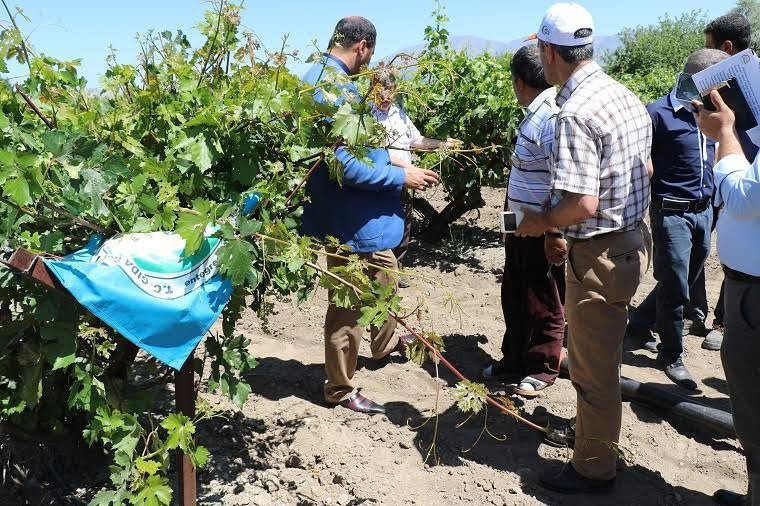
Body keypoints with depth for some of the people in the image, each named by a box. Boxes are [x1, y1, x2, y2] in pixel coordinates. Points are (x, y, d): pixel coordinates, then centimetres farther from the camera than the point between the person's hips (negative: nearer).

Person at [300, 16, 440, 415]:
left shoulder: (326, 79, 9)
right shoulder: (331, 88, -24)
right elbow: (344, 165, -28)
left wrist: (392, 162, 14)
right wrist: (401, 176, -18)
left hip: (364, 214, 11)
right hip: (349, 216, -11)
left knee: (385, 276, 28)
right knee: (349, 304, 3)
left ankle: (385, 342, 52)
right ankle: (340, 388, 20)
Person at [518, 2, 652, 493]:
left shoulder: (576, 113, -23)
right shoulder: (626, 95, 5)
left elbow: (583, 203, -30)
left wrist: (542, 223, -9)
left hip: (600, 254, -9)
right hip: (633, 239, 9)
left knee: (593, 368, 6)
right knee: (603, 355, 26)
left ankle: (594, 468, 22)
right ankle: (597, 427, 45)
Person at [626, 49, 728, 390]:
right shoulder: (659, 114, -13)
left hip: (704, 212, 7)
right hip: (672, 213, -7)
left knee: (683, 284, 16)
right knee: (675, 288, 2)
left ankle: (638, 324, 37)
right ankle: (671, 356, 20)